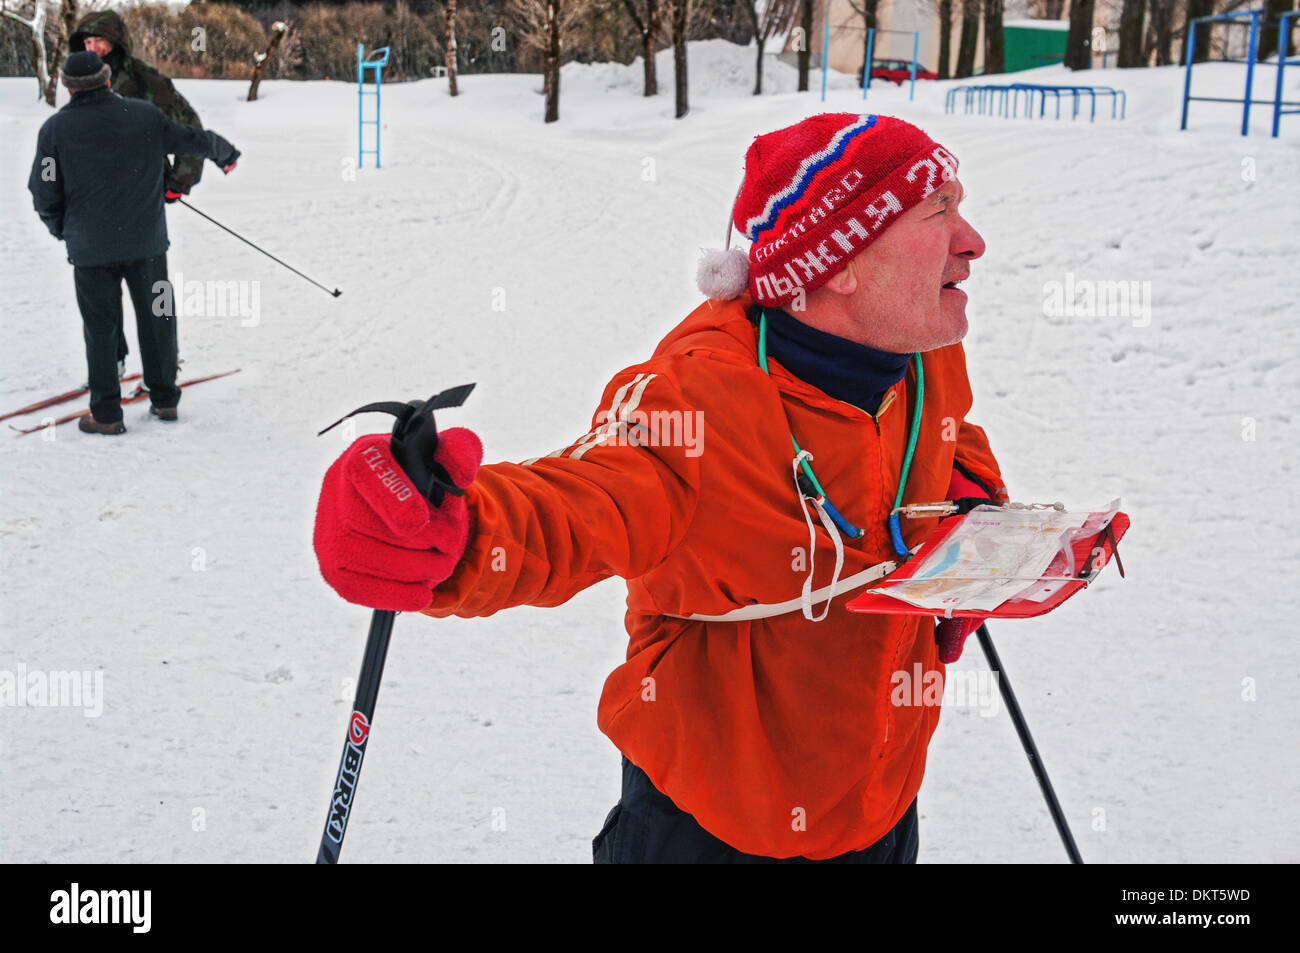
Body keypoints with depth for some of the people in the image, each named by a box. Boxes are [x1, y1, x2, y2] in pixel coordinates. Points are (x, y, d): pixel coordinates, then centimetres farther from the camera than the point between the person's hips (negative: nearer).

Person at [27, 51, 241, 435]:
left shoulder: (55, 128, -4)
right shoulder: (146, 116, -1)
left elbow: (44, 194, -2)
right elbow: (194, 140, 14)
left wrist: (63, 230, 16)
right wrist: (226, 153, 34)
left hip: (90, 247, -1)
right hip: (147, 242, 1)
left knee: (101, 328, 7)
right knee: (157, 320, 15)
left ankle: (106, 415, 9)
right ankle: (165, 399, 23)